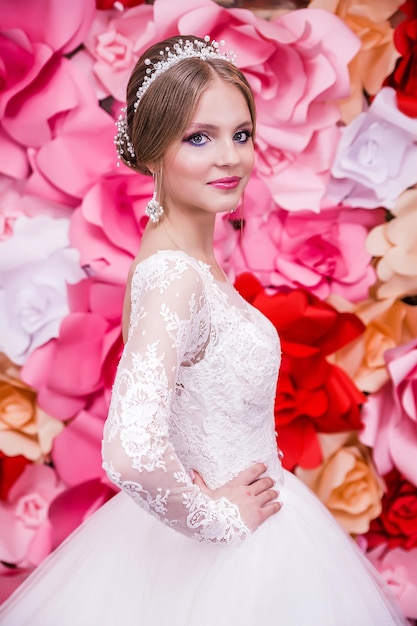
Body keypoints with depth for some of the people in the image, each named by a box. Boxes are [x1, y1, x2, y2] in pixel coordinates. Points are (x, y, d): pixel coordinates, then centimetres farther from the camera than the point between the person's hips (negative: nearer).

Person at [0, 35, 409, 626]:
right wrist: (216, 515, -22)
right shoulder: (175, 276, -27)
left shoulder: (188, 255, -1)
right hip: (226, 544, -8)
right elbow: (132, 455, -39)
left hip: (246, 520, 8)